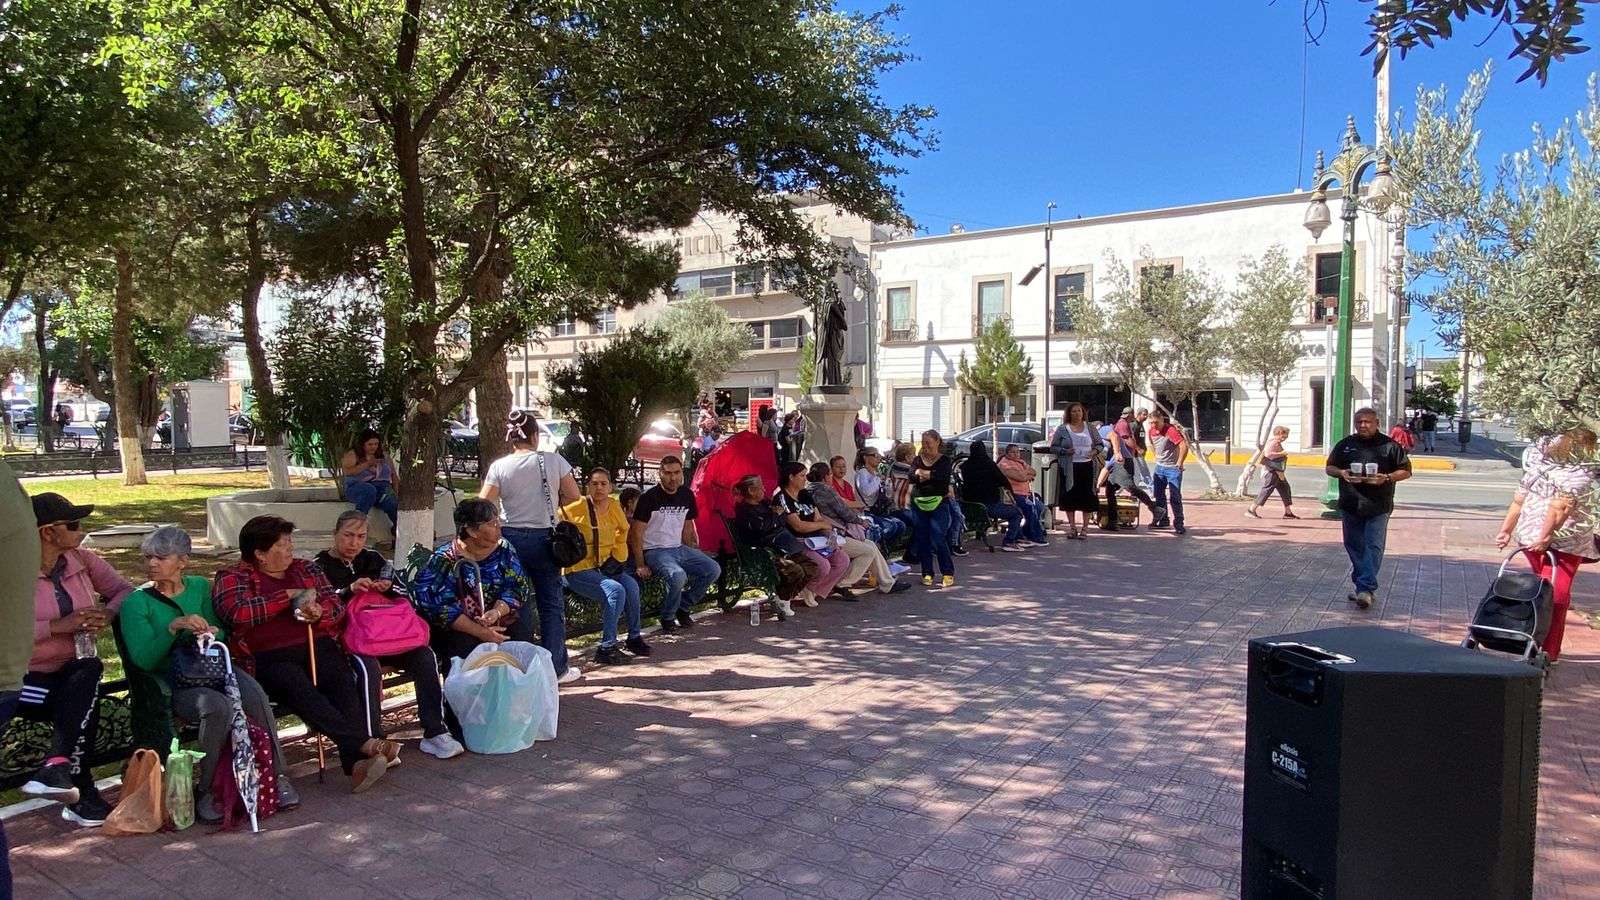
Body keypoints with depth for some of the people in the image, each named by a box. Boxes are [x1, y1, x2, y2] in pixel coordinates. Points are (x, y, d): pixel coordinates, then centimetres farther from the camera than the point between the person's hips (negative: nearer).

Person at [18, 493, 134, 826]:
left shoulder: (82, 560, 6)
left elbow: (124, 590, 9)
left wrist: (106, 614, -12)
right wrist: (61, 626, -25)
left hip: (76, 671, 3)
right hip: (28, 677, -3)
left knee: (90, 672, -33)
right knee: (85, 700, -32)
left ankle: (59, 766, -35)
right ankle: (81, 794, -26)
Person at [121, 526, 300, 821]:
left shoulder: (200, 587, 12)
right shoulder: (135, 603, 0)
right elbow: (142, 659, -10)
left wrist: (212, 631, -8)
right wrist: (174, 627, -24)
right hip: (171, 683, -3)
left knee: (255, 695, -29)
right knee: (218, 706, -35)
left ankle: (278, 775, -19)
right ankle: (204, 791, -16)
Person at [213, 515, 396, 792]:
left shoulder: (305, 569, 23)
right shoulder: (232, 578, 10)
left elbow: (336, 604, 17)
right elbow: (236, 613, -11)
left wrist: (320, 613, -8)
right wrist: (289, 595, -4)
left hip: (317, 645, 3)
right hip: (270, 658, -3)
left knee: (343, 681, -29)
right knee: (300, 690, -35)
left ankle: (356, 762, -43)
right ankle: (365, 743, -43)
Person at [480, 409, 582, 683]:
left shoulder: (499, 466, -5)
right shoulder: (553, 460, -6)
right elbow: (573, 496, -1)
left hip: (512, 538, 1)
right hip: (545, 537, -1)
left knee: (518, 605, 12)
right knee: (551, 603, 9)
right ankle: (557, 668, 14)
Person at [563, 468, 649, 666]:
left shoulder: (614, 506, 7)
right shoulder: (576, 507, -10)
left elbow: (622, 531, 23)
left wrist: (618, 557, 15)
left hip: (605, 567, 5)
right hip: (578, 570, -5)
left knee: (631, 585, -22)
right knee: (616, 590, -28)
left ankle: (634, 637, -2)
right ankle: (606, 649, -19)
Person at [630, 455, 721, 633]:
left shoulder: (687, 495, 7)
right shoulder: (650, 497, -11)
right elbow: (636, 533, -11)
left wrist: (694, 557, 9)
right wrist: (640, 565, -16)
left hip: (679, 548, 7)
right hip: (655, 550, -7)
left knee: (714, 570, -9)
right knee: (678, 575, -34)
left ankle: (682, 607, 9)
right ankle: (667, 618, -7)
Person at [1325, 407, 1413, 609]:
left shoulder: (1389, 446, 2)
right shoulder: (1345, 445, 11)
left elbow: (1406, 471, 5)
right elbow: (1329, 467, 16)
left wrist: (1386, 478, -14)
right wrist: (1341, 473, -6)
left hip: (1378, 506, -3)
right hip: (1350, 505, 3)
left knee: (1373, 547, -10)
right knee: (1354, 547, 9)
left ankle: (1366, 588, -13)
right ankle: (1362, 587, 21)